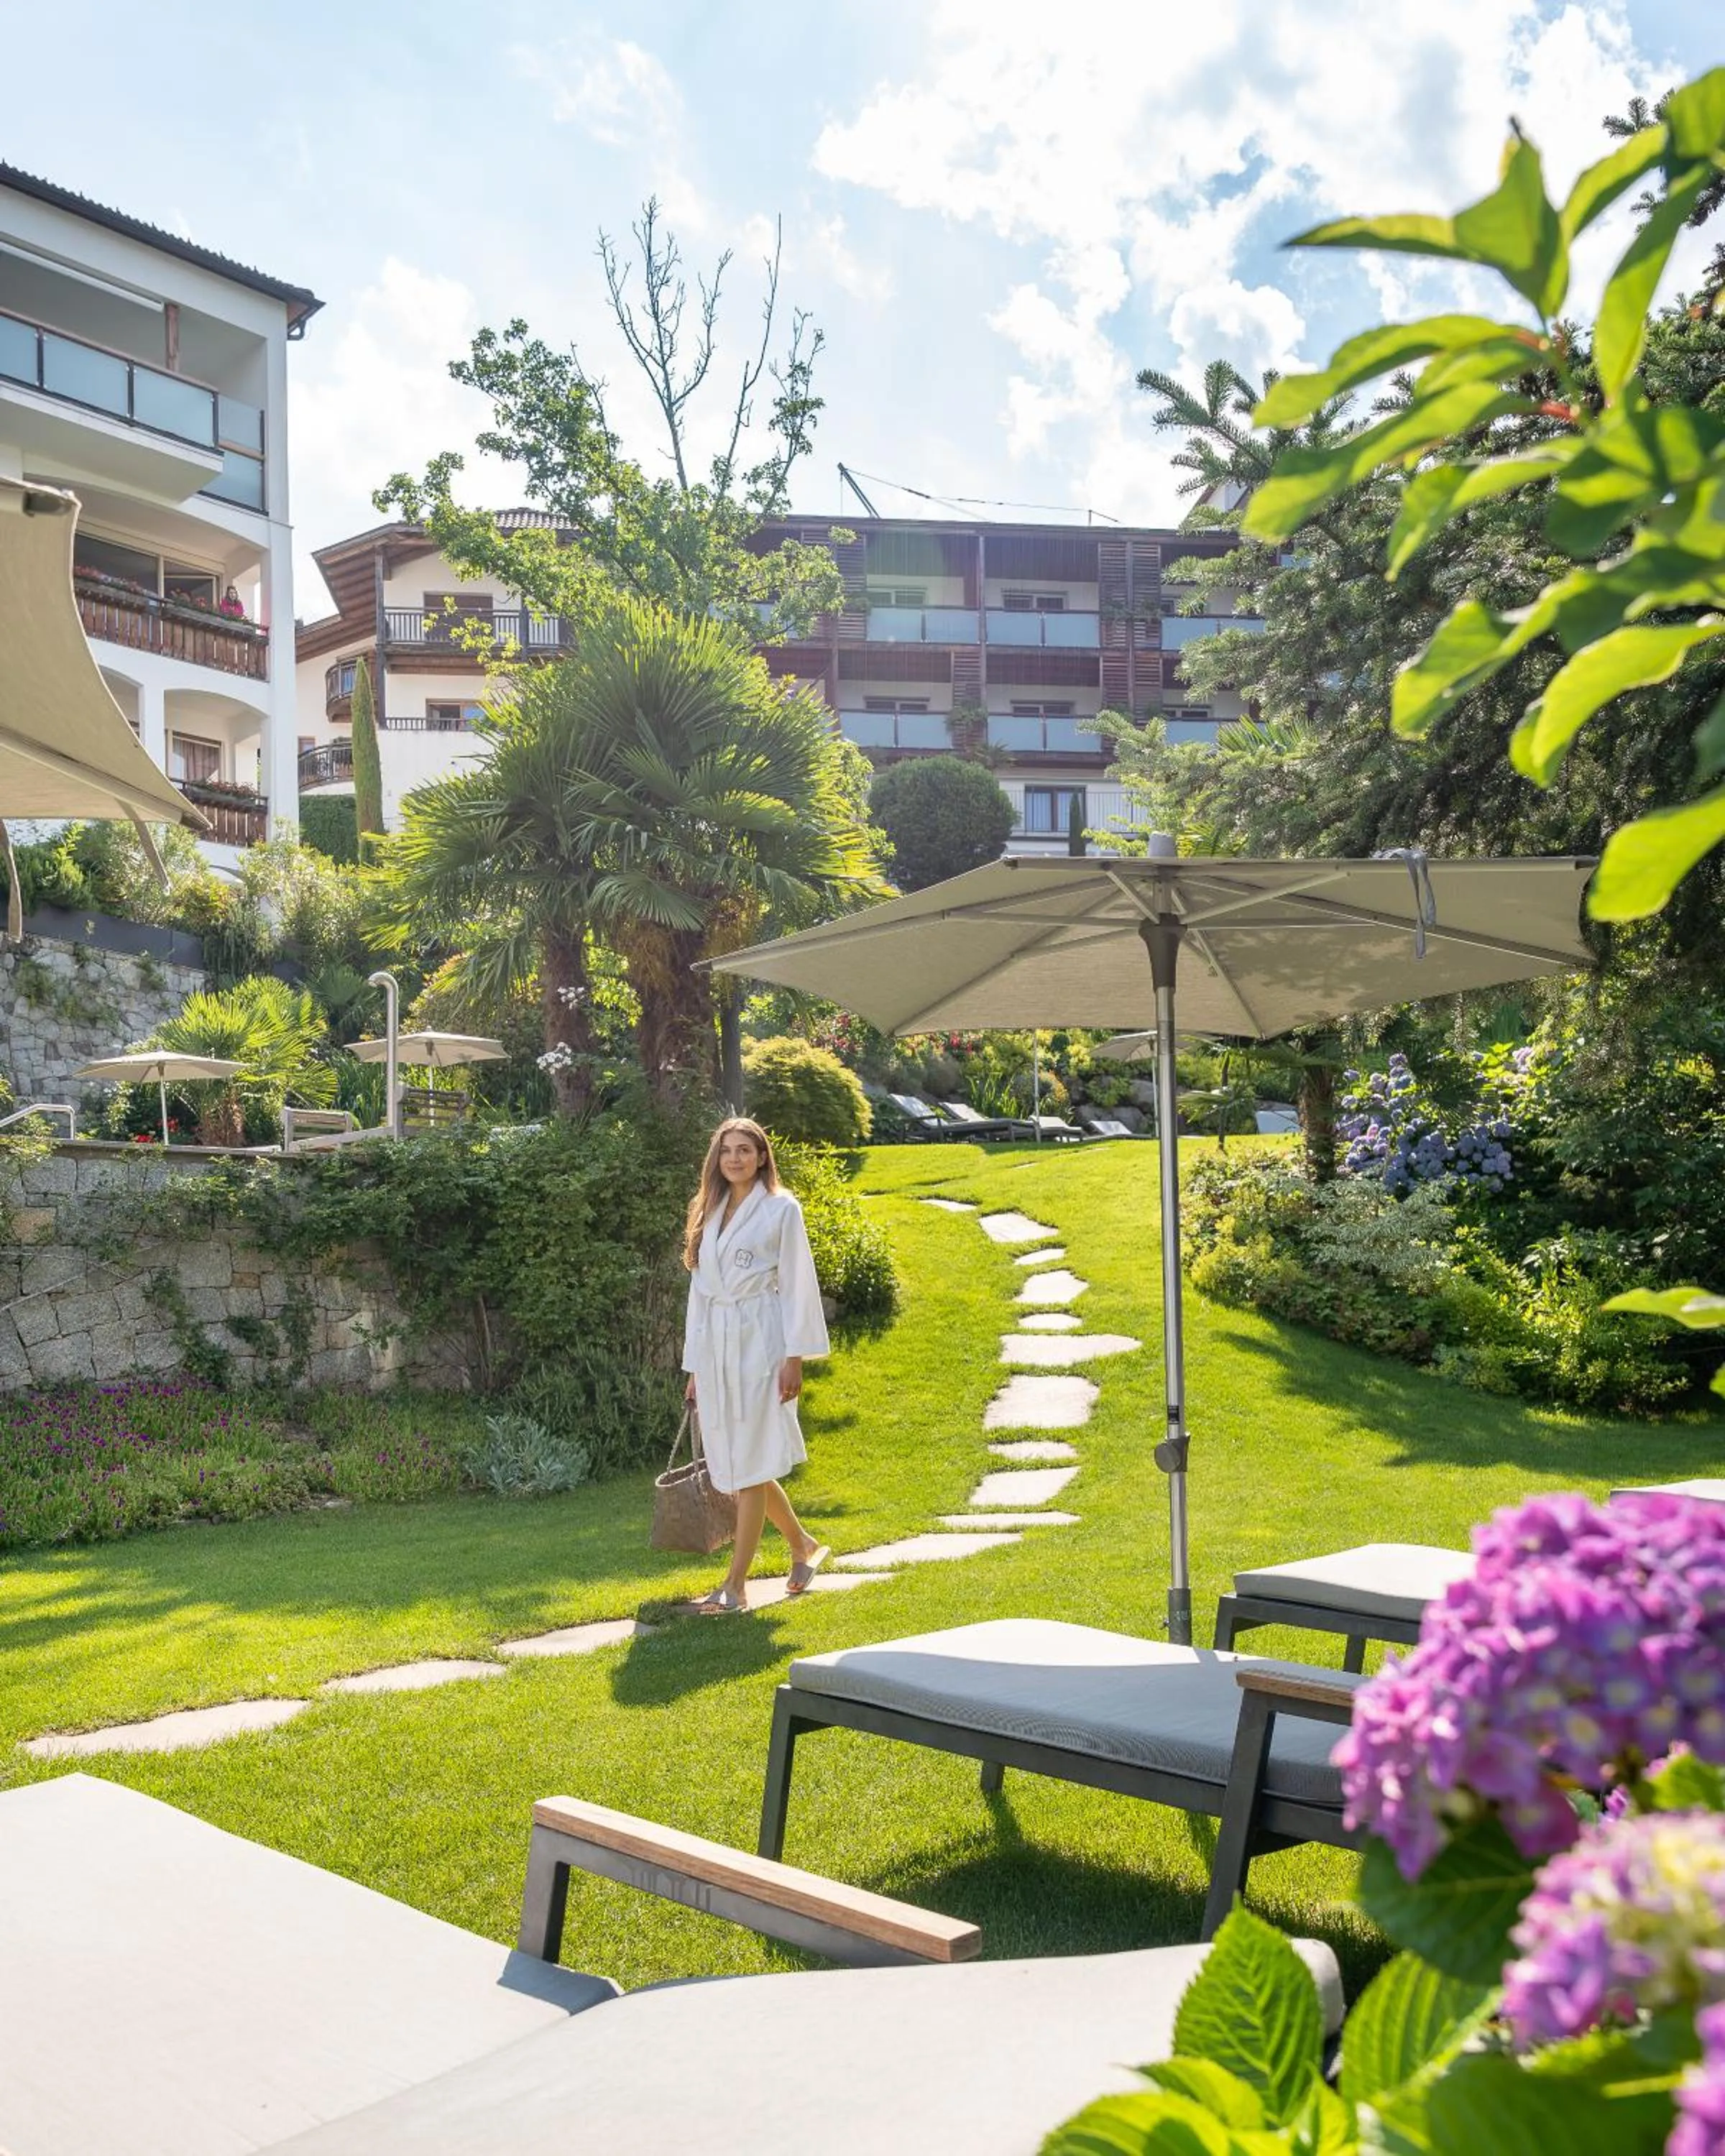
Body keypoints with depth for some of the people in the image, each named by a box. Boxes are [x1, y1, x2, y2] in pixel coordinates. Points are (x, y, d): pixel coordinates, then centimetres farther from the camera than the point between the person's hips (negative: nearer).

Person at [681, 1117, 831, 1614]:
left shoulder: (782, 1209, -2)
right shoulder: (708, 1212, 15)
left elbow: (796, 1285, -4)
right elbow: (700, 1288, 16)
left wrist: (794, 1358, -10)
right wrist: (695, 1367, 14)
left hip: (759, 1344, -6)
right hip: (715, 1347, 6)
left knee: (749, 1468, -6)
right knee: (733, 1466, 10)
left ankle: (736, 1586, 0)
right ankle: (804, 1546, 30)